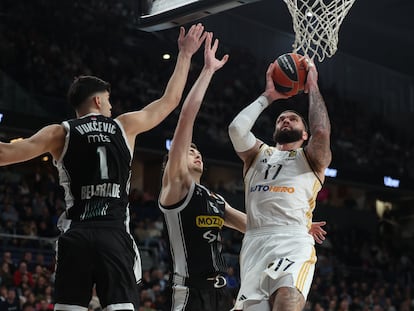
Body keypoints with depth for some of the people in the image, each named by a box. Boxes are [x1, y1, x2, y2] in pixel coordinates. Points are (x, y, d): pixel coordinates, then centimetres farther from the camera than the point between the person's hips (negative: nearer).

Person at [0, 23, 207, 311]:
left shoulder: (61, 133, 6)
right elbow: (170, 100, 19)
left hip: (76, 235, 1)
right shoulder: (125, 126, 9)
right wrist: (185, 54, 30)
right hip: (115, 234, 0)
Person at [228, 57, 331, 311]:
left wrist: (312, 86, 9)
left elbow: (322, 131, -4)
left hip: (294, 241, -3)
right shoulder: (259, 154, 27)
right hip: (255, 242, 3)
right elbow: (237, 128, 8)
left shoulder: (311, 158, 19)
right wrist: (268, 96, 17)